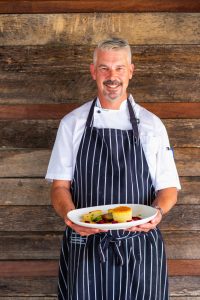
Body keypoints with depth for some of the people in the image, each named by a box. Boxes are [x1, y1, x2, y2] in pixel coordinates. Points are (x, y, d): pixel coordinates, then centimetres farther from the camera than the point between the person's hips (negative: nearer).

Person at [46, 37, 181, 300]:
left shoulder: (151, 125, 3)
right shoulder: (72, 123, 4)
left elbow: (168, 188, 6)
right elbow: (60, 186, 4)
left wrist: (157, 212, -16)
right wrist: (71, 216, -17)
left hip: (140, 248, 0)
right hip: (85, 245, 0)